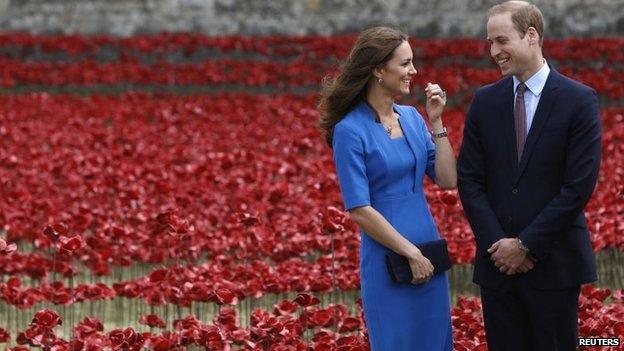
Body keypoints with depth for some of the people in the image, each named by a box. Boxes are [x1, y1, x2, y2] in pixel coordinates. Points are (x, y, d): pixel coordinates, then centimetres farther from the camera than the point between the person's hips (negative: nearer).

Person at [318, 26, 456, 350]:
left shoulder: (411, 117, 7)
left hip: (428, 255, 7)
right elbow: (359, 210, -15)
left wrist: (436, 123, -4)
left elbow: (447, 180, 3)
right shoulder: (350, 131, -13)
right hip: (389, 259, -6)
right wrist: (412, 253, -13)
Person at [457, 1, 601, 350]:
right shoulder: (485, 101, 7)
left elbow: (580, 185, -11)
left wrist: (527, 245, -11)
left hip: (554, 264, -3)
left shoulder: (579, 100, -6)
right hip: (498, 259, 4)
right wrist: (498, 244, -8)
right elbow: (469, 179, 4)